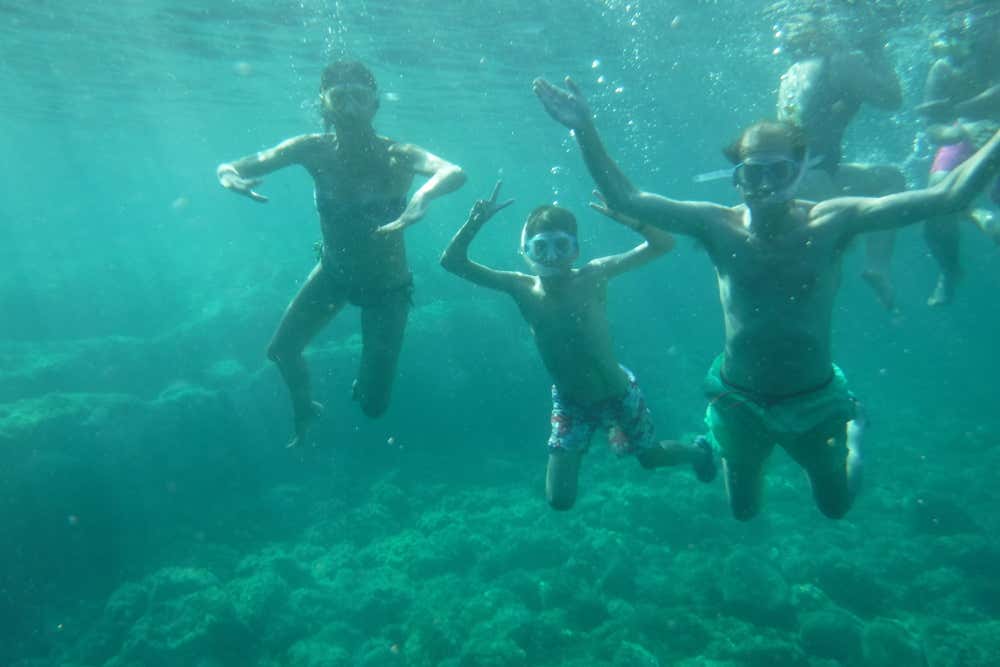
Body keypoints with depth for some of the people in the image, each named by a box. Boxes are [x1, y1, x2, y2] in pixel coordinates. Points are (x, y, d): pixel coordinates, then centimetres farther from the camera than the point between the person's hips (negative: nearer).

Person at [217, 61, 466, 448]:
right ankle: (304, 409, 35)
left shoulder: (396, 157, -27)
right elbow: (231, 167, -18)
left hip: (387, 286, -3)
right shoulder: (314, 150, -18)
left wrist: (423, 195, -67)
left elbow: (455, 173, -46)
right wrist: (229, 175, -42)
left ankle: (365, 380, 39)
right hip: (333, 272, 3)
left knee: (373, 405, 1)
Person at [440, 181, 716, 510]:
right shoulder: (522, 288, -16)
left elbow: (663, 244, -25)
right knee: (559, 501, 4)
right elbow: (452, 261, -17)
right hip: (569, 404, 2)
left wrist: (627, 217, -42)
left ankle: (699, 451, 58)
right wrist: (475, 221, -33)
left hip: (618, 394, -2)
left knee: (651, 457, 23)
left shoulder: (592, 276, -21)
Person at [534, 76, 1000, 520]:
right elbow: (624, 200, -22)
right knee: (743, 509, 24)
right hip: (739, 400, 0)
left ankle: (852, 430, 54)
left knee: (835, 506, 27)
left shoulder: (830, 224, -17)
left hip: (815, 400, 0)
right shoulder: (718, 227, -17)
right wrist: (585, 129, -29)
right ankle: (721, 437, 52)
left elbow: (948, 196, -20)